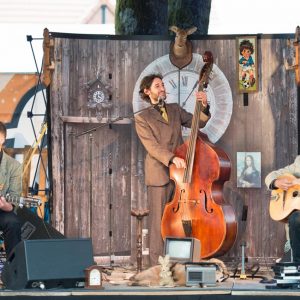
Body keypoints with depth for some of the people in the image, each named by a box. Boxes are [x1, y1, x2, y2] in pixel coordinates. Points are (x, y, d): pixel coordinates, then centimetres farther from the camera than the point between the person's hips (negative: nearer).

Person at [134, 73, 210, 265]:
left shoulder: (175, 110, 16)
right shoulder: (142, 118, 0)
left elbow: (197, 122, 8)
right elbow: (152, 146, -10)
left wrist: (204, 107, -11)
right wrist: (172, 158, -25)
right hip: (159, 175, -5)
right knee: (159, 222, -4)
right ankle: (158, 265, -2)